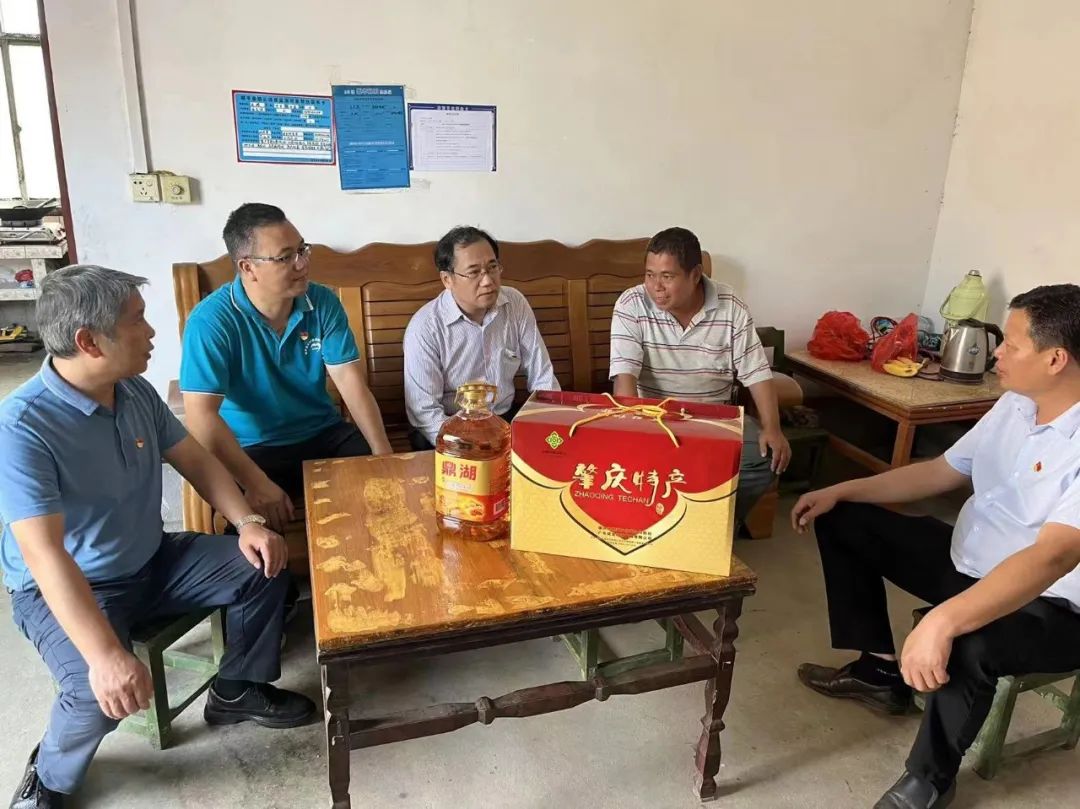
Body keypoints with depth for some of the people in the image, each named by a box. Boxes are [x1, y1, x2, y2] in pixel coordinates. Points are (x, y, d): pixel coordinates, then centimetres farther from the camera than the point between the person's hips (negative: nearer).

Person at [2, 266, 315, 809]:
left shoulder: (136, 392, -5)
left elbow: (194, 460, 4)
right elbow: (45, 555, -34)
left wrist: (247, 521, -12)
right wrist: (105, 656, -42)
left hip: (152, 562, 7)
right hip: (64, 590, -7)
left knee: (261, 566, -3)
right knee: (102, 692, -30)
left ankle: (237, 690, 19)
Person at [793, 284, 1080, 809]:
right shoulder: (1015, 404, 0)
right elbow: (940, 472, 9)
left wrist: (942, 621, -51)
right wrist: (841, 491, 3)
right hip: (967, 564, 9)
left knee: (966, 646, -41)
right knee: (842, 521, 7)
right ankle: (882, 670, 16)